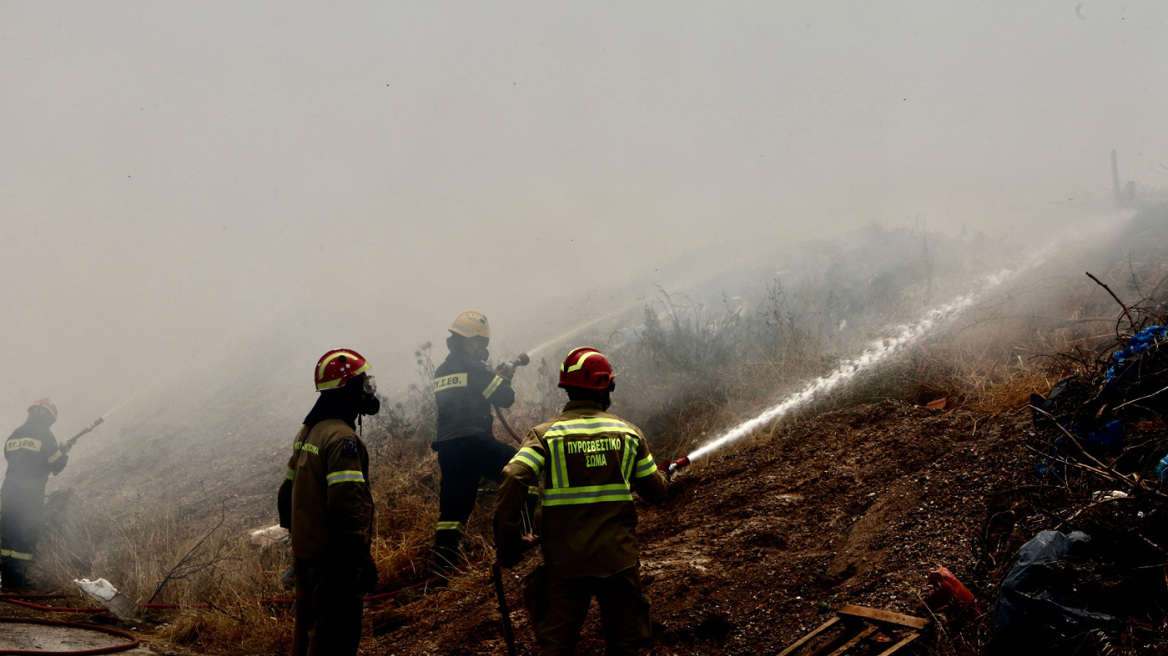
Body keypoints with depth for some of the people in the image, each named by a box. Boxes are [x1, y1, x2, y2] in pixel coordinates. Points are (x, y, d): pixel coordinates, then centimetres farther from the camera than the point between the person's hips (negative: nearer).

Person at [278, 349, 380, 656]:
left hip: (305, 549, 10)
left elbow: (288, 490, 18)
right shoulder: (342, 437, -18)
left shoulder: (308, 432, 12)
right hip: (333, 557, -10)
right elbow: (347, 502, -26)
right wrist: (363, 555, -23)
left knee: (308, 630, 20)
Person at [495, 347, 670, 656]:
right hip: (619, 560, 1)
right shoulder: (629, 433, 1)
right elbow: (657, 492, 7)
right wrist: (662, 475, 30)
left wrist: (507, 545, -13)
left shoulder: (545, 434, -5)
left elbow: (512, 481, -20)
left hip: (565, 564, -1)